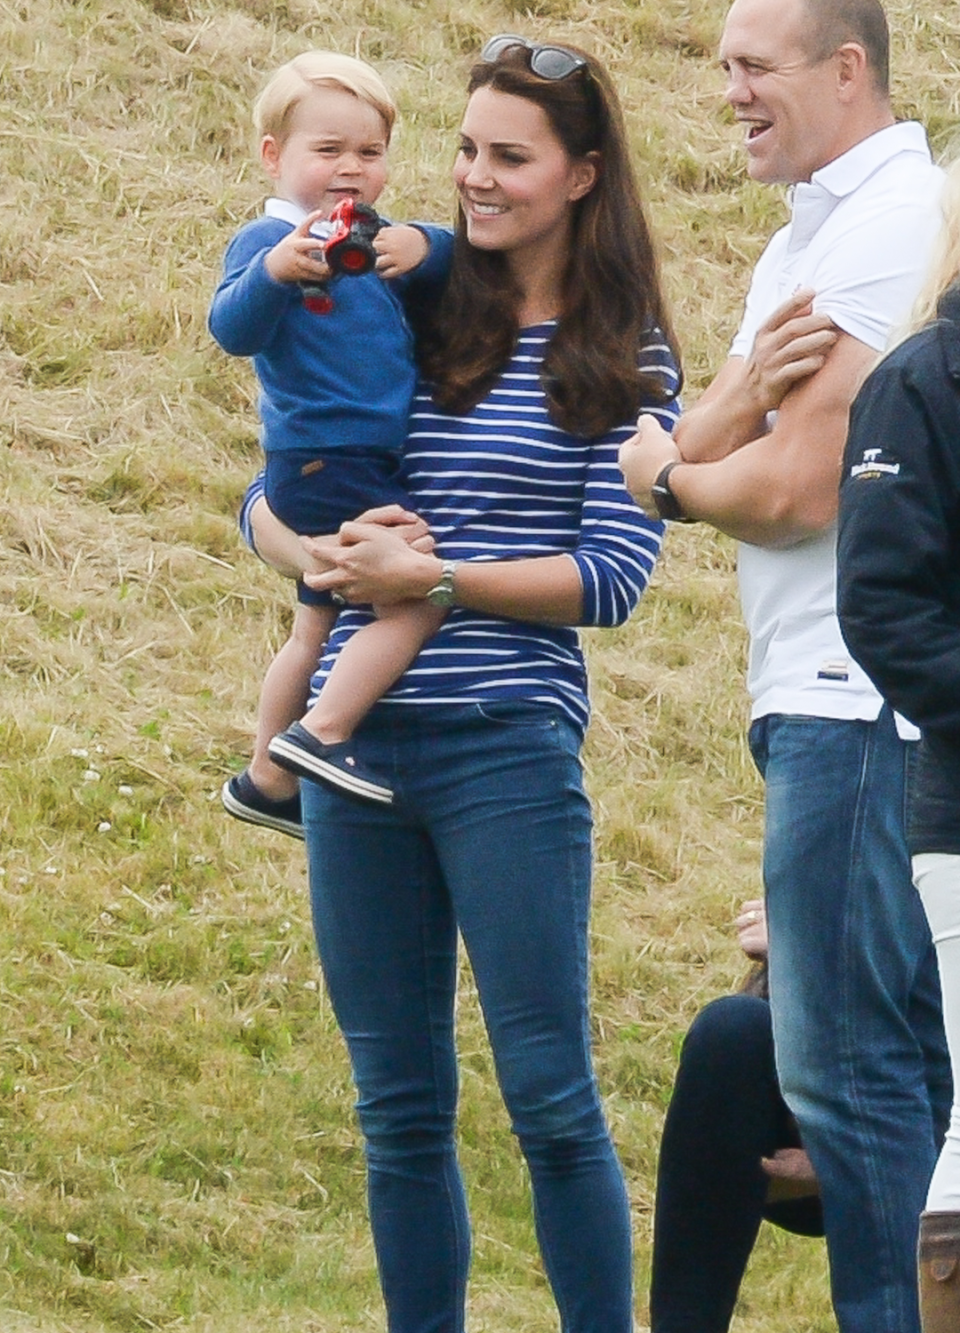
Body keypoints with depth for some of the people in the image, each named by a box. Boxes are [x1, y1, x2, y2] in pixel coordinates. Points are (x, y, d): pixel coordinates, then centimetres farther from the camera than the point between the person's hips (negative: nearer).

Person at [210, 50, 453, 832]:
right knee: (418, 598, -21)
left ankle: (268, 781, 33)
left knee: (320, 628, 21)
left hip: (365, 469, 10)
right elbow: (233, 330, -27)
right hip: (326, 465, -10)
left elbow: (457, 264, 7)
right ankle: (320, 736, -21)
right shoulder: (270, 240, -13)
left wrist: (424, 248, -15)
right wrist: (272, 273, -45)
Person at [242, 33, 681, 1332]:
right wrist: (323, 549, -10)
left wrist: (432, 578, -13)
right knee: (399, 1106, 9)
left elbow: (613, 574, -6)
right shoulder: (410, 323, 11)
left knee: (550, 1097, -4)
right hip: (357, 741, 4)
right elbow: (266, 500, 12)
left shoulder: (622, 361, 1)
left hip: (506, 750, -4)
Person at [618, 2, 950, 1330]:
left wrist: (667, 473, 2)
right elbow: (683, 454, 13)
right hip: (824, 699, 11)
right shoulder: (807, 237, 20)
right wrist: (741, 396, -10)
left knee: (848, 1064, -11)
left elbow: (798, 490, -17)